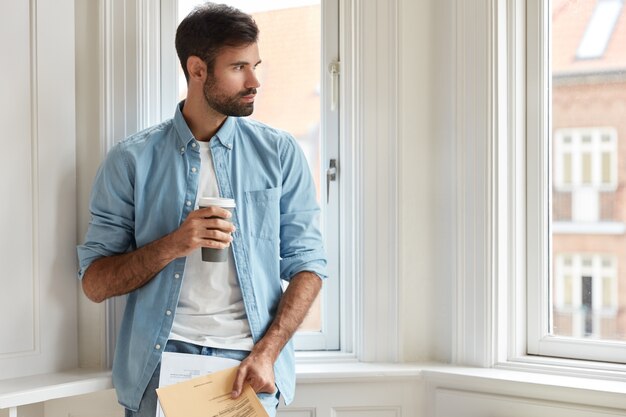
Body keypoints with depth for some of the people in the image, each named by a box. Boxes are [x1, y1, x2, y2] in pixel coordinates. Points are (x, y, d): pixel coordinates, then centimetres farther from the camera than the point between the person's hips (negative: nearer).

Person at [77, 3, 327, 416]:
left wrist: (266, 353, -11)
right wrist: (172, 246, -16)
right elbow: (95, 283, 0)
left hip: (250, 364, 1)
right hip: (163, 355, 0)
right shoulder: (131, 161, 1)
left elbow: (308, 264, 2)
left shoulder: (281, 153, 3)